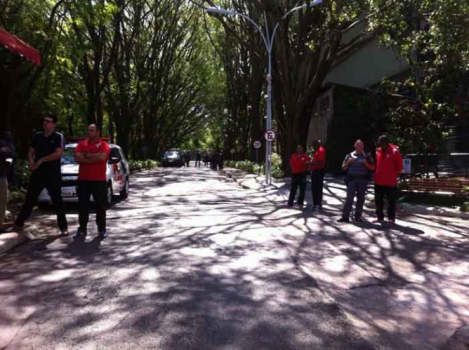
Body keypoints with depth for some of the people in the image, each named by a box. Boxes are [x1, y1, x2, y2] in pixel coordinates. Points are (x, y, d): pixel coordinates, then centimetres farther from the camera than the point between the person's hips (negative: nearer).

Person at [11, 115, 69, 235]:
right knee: (29, 199, 10)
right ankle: (19, 224, 20)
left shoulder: (58, 137, -3)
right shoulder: (37, 136, 11)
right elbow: (31, 152, 14)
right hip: (37, 173, 4)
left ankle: (64, 227, 5)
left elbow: (59, 154, -14)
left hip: (53, 175, -4)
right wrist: (31, 161, -8)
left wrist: (41, 160, -13)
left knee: (57, 201, 0)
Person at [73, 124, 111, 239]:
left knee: (101, 205, 4)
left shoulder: (104, 145, 1)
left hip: (99, 180, -3)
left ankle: (102, 229, 14)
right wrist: (95, 158, -12)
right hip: (83, 179, 3)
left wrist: (86, 155, -9)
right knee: (82, 205, 5)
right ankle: (82, 229, 13)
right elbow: (77, 158, -6)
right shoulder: (82, 144, 11)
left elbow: (102, 157, -20)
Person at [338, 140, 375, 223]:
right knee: (349, 198, -6)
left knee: (361, 198, 4)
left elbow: (372, 168, 6)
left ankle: (358, 216, 13)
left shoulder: (367, 156, 9)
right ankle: (345, 216, -5)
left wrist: (366, 163, -10)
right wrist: (348, 162, -7)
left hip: (363, 179, 1)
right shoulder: (350, 155, 9)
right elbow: (343, 168, 10)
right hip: (352, 179, -1)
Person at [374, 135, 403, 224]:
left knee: (391, 201, 3)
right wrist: (378, 173, 12)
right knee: (378, 200, 12)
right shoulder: (378, 151, 7)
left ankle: (391, 218, 9)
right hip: (378, 181, 6)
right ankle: (380, 217, 24)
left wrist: (395, 174, 0)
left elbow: (399, 165, -3)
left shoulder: (394, 151, -9)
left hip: (390, 182, -6)